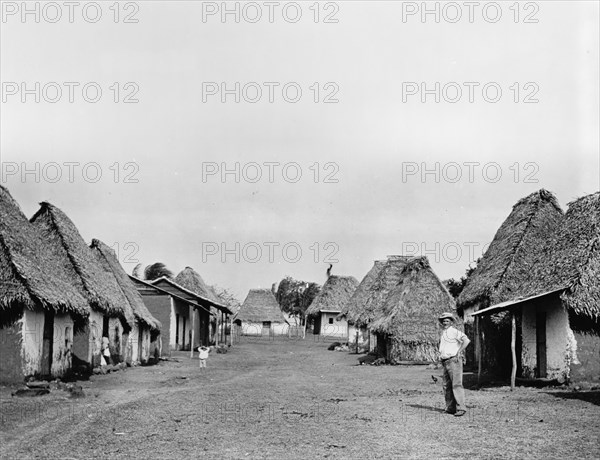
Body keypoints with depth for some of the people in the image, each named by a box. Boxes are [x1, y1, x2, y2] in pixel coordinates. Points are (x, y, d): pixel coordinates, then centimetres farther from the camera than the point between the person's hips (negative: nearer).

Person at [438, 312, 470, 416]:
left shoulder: (454, 331, -7)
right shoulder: (443, 333, 19)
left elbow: (466, 340, -19)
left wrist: (458, 352, -16)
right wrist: (441, 356, 19)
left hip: (454, 361, -9)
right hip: (445, 362, 9)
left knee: (456, 384, -13)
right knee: (447, 386, 7)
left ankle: (460, 408, -15)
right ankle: (450, 408, 10)